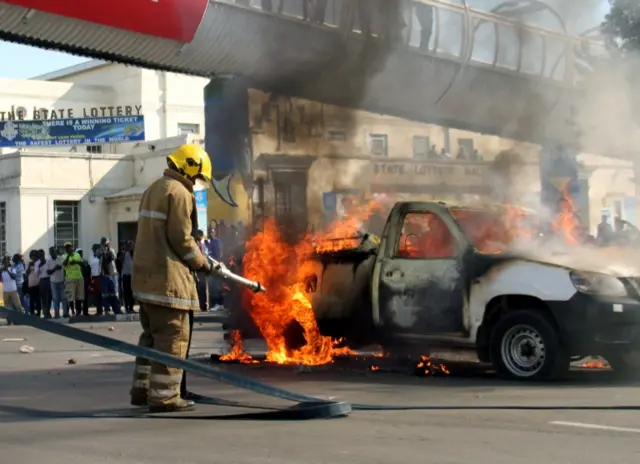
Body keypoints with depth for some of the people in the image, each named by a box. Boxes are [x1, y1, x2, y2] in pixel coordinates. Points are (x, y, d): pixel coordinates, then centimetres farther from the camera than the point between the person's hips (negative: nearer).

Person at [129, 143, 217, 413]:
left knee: (153, 334, 17)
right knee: (173, 336, -5)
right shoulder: (179, 192, -9)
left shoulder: (154, 190, 21)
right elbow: (181, 238, -15)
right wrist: (201, 263, -1)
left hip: (145, 275, 10)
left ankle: (142, 389, 21)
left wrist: (195, 259, 19)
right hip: (167, 278, -10)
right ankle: (164, 396, -5)